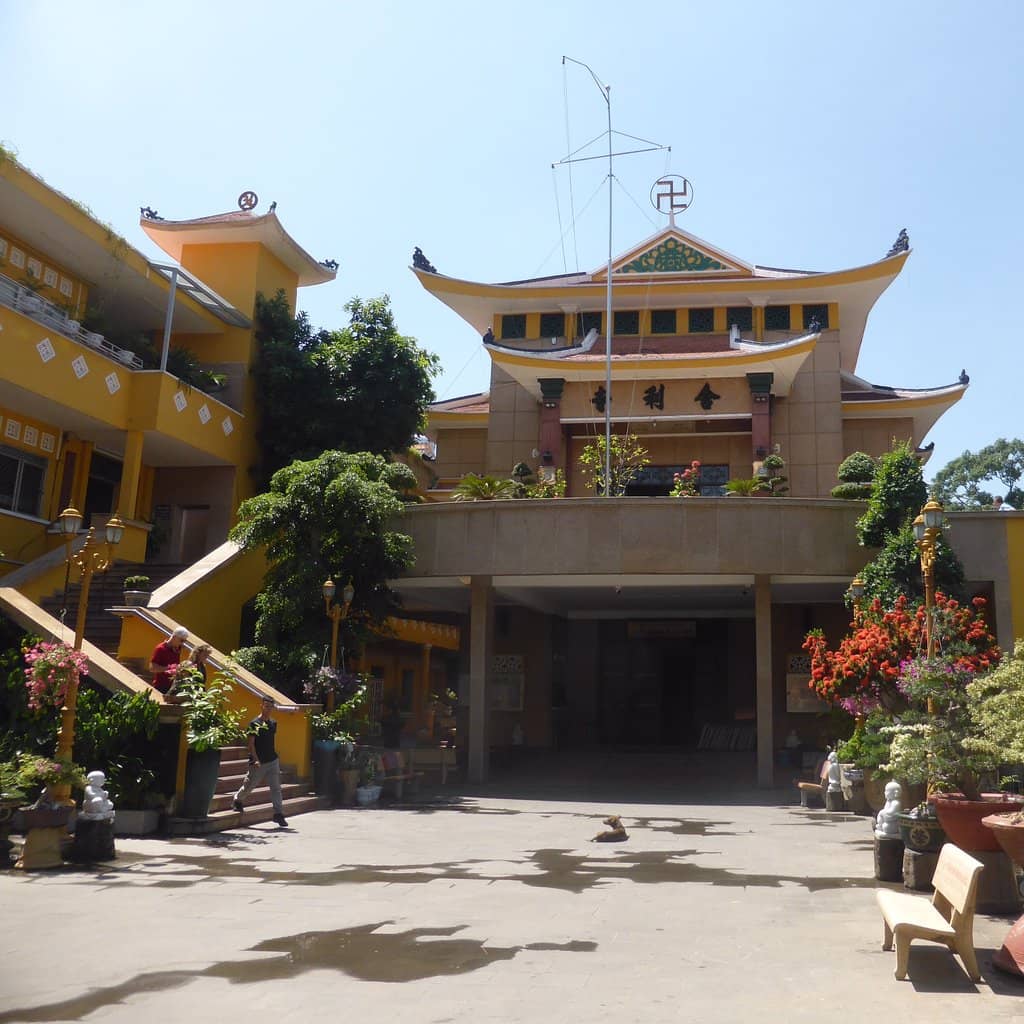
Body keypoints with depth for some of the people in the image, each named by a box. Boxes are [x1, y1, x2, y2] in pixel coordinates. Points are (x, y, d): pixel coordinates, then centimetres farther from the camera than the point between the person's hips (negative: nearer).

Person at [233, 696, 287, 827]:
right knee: (249, 785, 11)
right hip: (258, 763, -5)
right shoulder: (254, 723, -11)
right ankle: (237, 800, 39)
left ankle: (278, 814, 3)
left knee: (276, 788, 0)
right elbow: (251, 743, -14)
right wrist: (256, 759, -22)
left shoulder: (273, 723, 8)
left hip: (273, 761, 5)